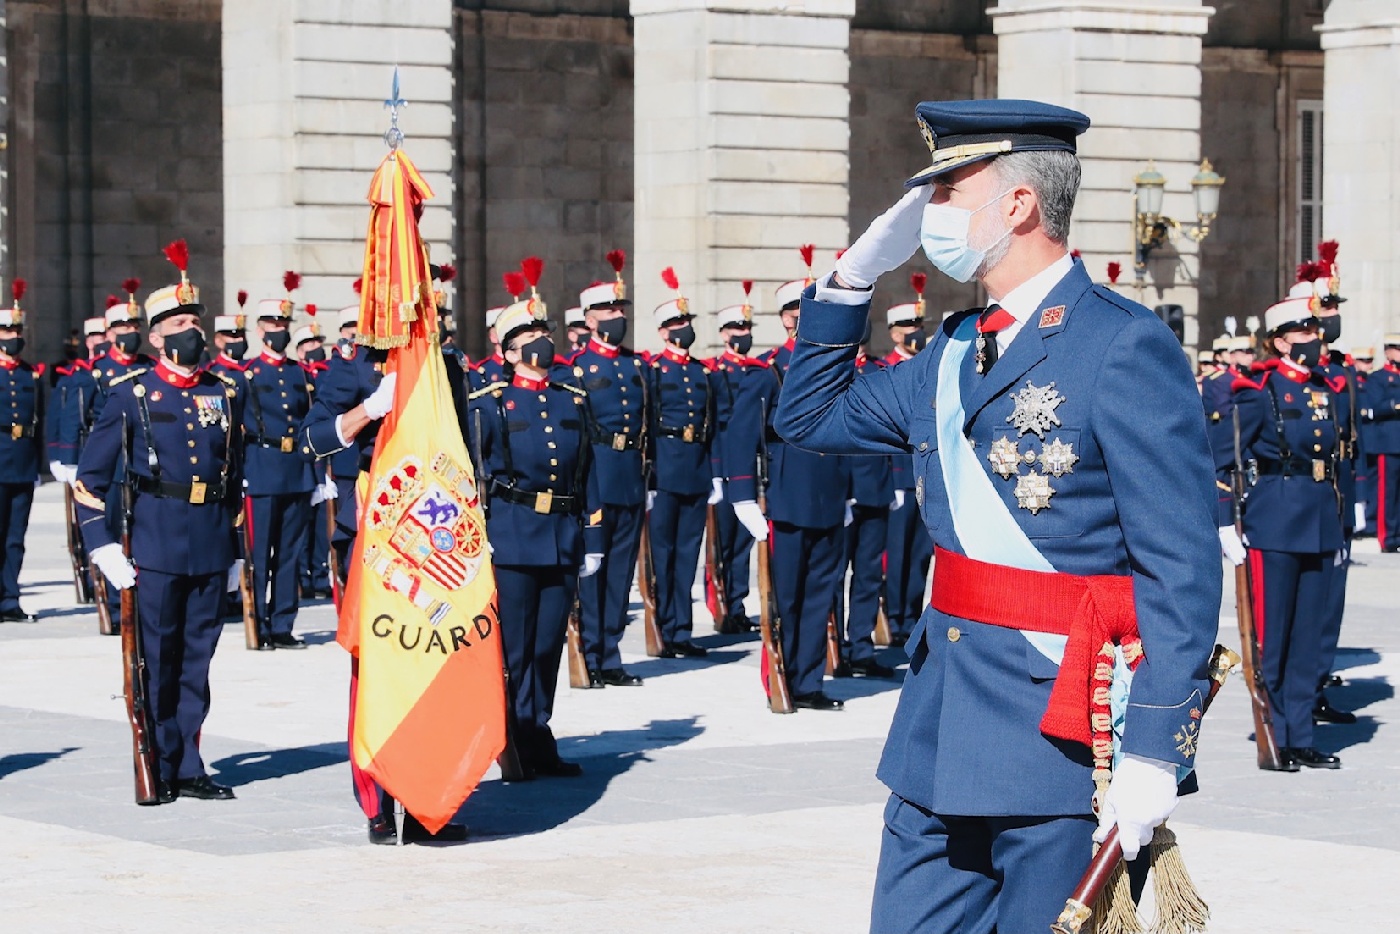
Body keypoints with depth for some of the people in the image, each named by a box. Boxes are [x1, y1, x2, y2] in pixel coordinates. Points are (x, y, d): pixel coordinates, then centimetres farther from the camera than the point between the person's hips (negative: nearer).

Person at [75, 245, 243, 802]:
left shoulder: (225, 395, 11)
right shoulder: (132, 394, 0)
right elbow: (91, 477, 0)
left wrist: (236, 546, 17)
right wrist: (101, 546, -8)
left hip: (211, 546, 3)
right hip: (156, 543, -3)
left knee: (197, 658, 7)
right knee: (156, 660, 0)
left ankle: (189, 768, 14)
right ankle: (160, 770, 9)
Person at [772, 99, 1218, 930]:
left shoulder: (1125, 347, -11)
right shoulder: (954, 355, 12)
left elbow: (1183, 571, -15)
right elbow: (811, 417, 26)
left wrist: (1154, 752, -20)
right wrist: (854, 277, 14)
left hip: (1064, 731, -7)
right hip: (941, 732, 7)